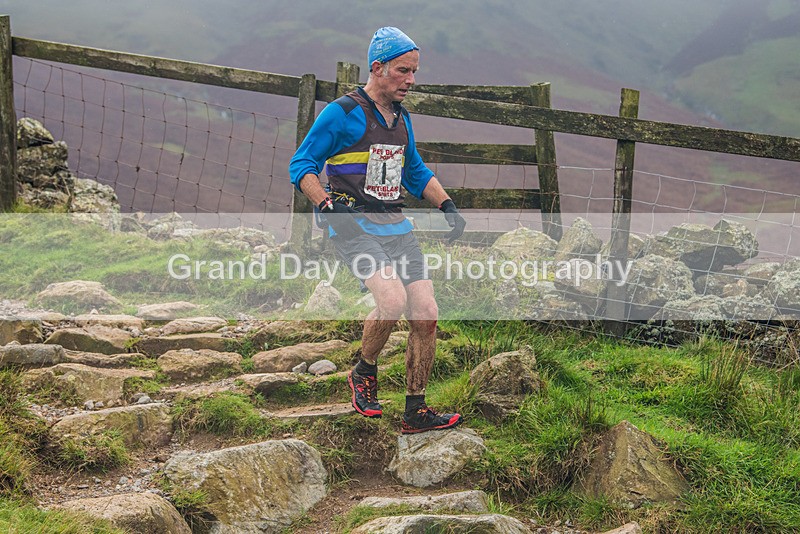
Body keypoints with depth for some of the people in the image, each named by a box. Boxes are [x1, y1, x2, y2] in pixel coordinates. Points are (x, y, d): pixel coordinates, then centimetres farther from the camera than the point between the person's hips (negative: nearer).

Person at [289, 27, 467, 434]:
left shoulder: (401, 118, 15)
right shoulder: (342, 113, -7)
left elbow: (415, 173, 28)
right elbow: (301, 165, -7)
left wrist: (446, 205, 12)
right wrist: (327, 204, -22)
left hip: (395, 227, 7)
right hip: (353, 226, -7)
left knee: (426, 315, -3)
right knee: (393, 299, -27)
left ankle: (416, 412, 9)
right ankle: (364, 373, 1)